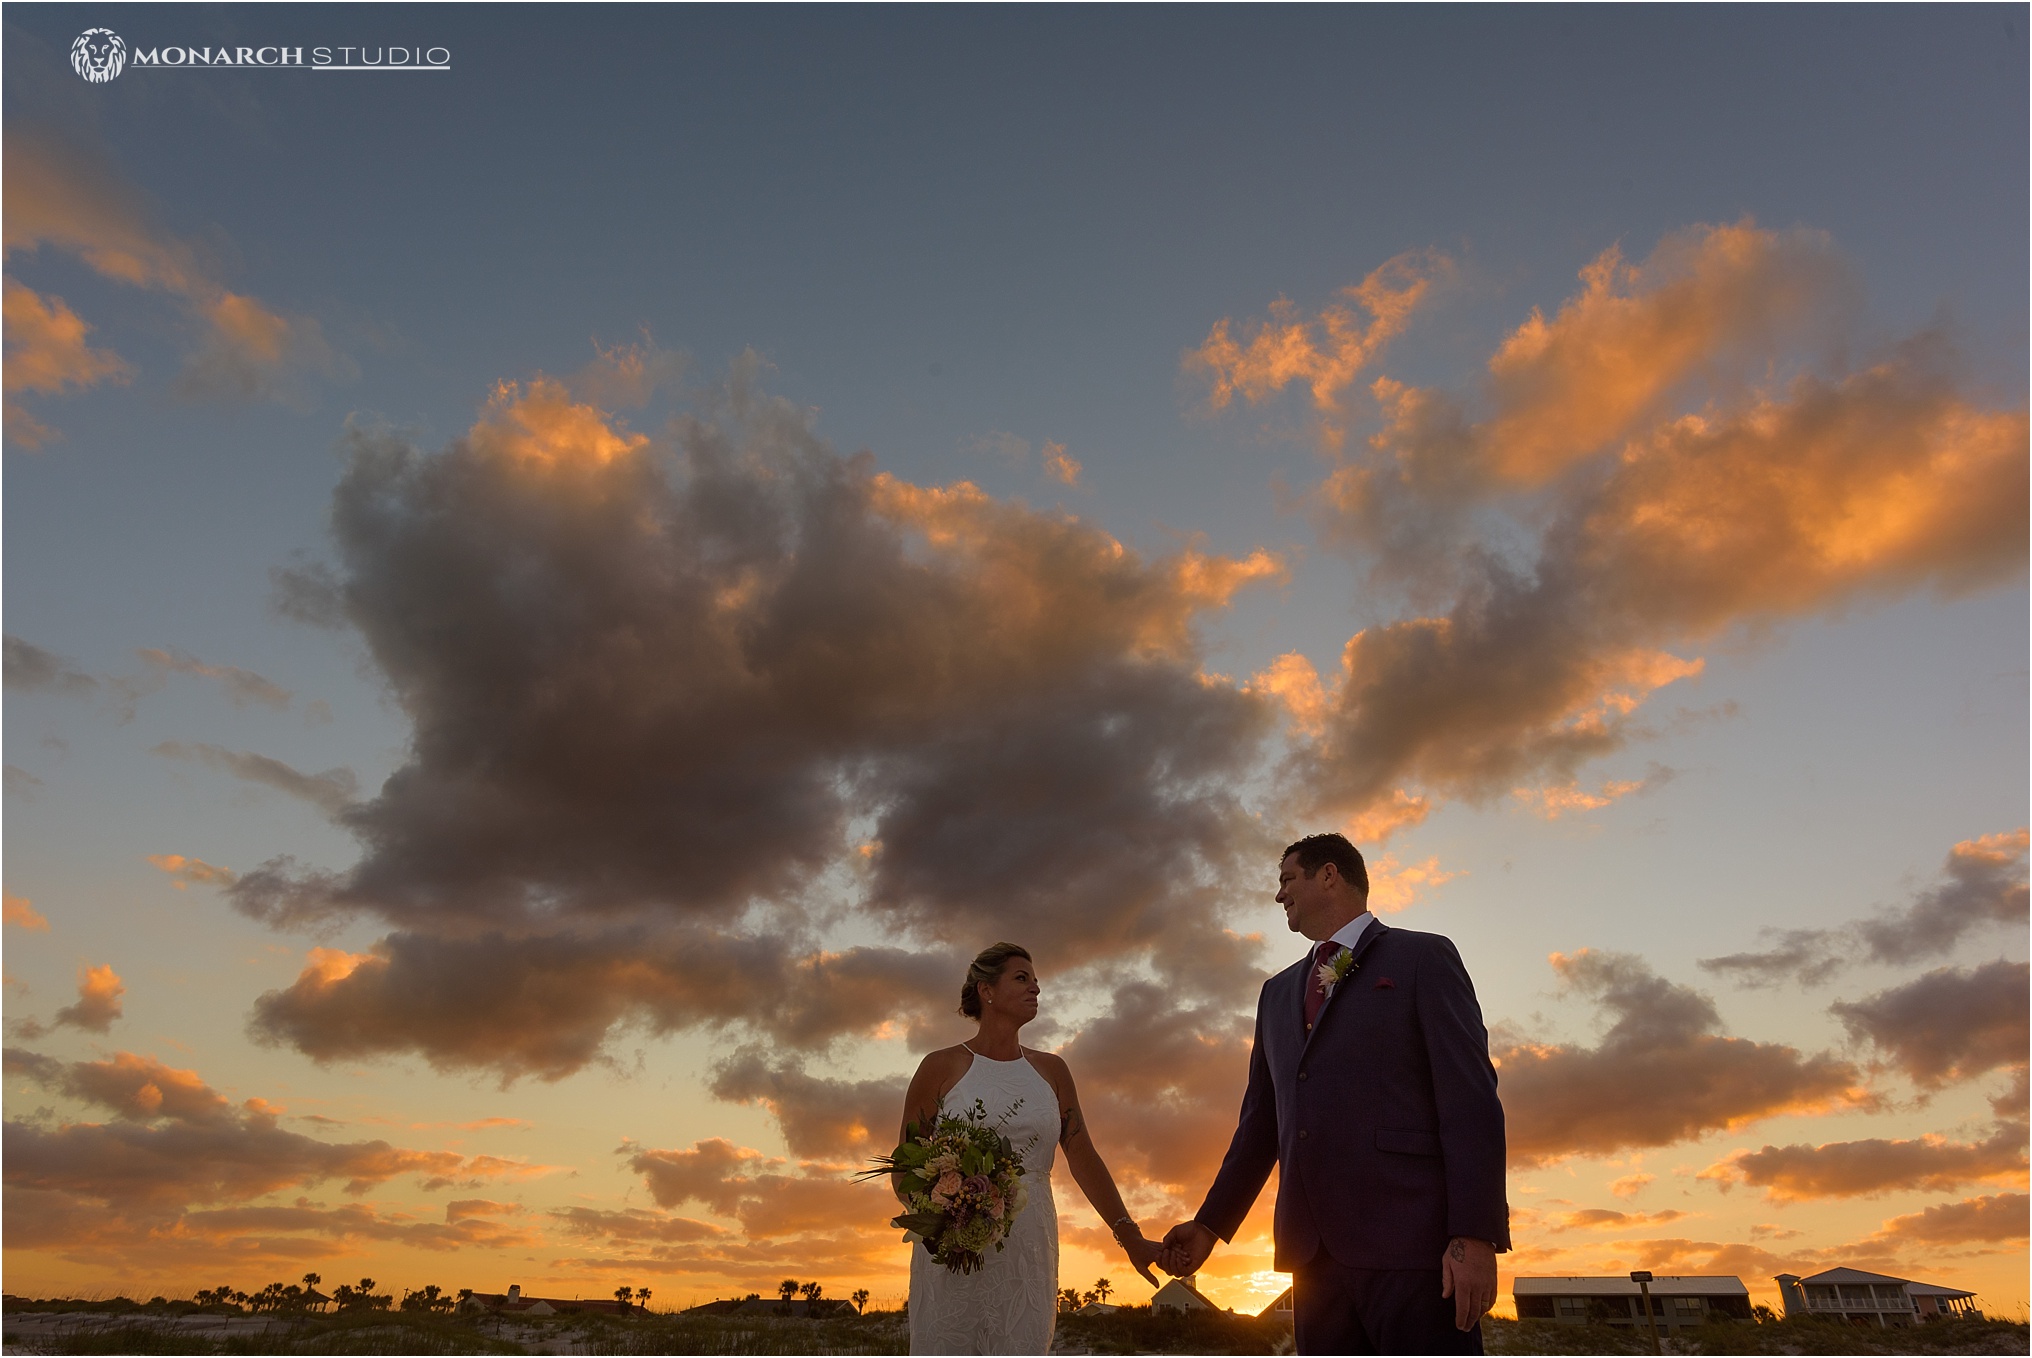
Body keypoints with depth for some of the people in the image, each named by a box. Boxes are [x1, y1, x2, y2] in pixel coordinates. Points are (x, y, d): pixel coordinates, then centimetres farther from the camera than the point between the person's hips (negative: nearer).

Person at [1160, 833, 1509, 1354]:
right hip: (1317, 1249, 6)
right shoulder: (1278, 992, 23)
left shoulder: (1424, 958, 4)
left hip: (1411, 1239, -6)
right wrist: (1210, 1224, 13)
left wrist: (1475, 1235, -15)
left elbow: (1470, 1097, -6)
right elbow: (1261, 1120, 22)